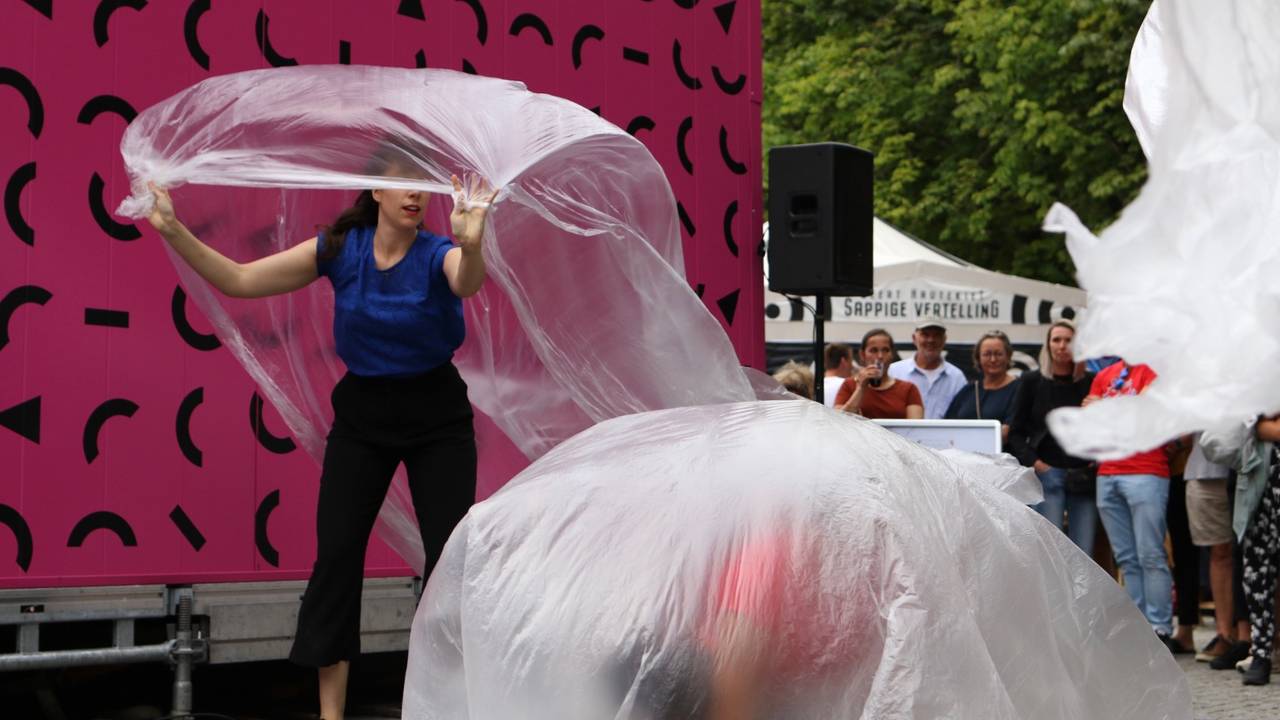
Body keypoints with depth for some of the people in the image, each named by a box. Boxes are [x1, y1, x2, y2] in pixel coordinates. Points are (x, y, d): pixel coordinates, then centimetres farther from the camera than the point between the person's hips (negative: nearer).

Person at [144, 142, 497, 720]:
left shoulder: (438, 254, -15)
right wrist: (173, 229, -21)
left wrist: (470, 243, -64)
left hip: (437, 415, -2)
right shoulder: (340, 250, -8)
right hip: (362, 412, 2)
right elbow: (239, 281, -10)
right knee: (336, 553, -5)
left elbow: (466, 284, -41)